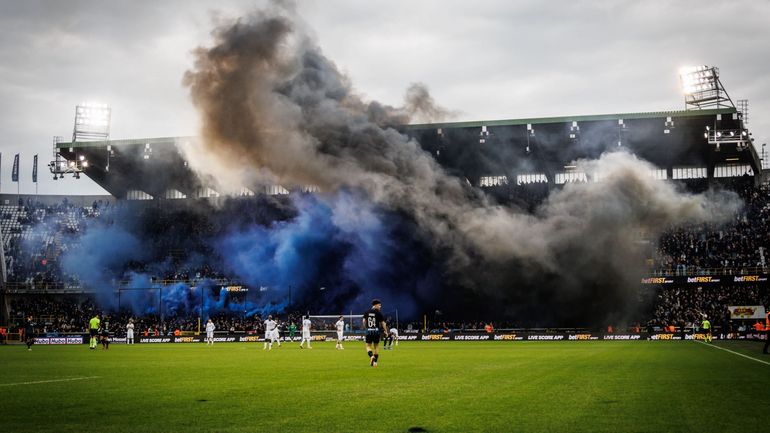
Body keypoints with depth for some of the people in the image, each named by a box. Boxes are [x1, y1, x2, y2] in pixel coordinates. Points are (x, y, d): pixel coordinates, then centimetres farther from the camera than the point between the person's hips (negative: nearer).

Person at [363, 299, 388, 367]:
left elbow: (364, 321, 3)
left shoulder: (367, 312, 3)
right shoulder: (379, 313, -5)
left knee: (368, 346, 7)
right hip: (376, 331, -1)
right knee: (376, 347, 12)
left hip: (368, 331, 1)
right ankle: (375, 361, 11)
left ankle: (371, 356, -21)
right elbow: (383, 323, -2)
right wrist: (386, 331, 11)